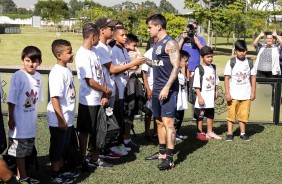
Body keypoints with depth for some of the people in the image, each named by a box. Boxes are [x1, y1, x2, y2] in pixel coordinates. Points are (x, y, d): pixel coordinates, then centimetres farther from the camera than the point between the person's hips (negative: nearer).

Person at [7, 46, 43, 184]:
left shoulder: (38, 77, 2)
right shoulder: (18, 76, -16)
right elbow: (11, 99, -14)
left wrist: (34, 117, 14)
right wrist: (11, 118, -13)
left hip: (31, 122, 7)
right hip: (19, 122, -7)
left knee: (26, 150, 17)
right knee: (19, 151, 4)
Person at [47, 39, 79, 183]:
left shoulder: (67, 69, 7)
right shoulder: (57, 73, -21)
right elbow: (54, 97, -24)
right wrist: (61, 119, -22)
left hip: (67, 118, 9)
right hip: (58, 120, -9)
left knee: (63, 146, 19)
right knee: (56, 147, 5)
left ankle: (61, 171, 33)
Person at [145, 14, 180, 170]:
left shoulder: (170, 43, -11)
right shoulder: (157, 44, 15)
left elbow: (176, 67, -17)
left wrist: (167, 87, -22)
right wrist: (154, 87, 16)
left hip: (168, 89, -9)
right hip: (157, 89, 9)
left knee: (167, 122, -10)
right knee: (159, 122, 14)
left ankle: (170, 158, -9)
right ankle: (162, 152, 24)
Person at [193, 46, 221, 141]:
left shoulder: (213, 68, 6)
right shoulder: (199, 69, -13)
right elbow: (196, 86, -15)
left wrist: (216, 91, 12)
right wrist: (199, 97, -17)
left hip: (211, 98, 7)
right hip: (202, 98, -6)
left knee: (210, 115, 16)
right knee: (200, 116, 3)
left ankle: (209, 132, 29)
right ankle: (200, 133, 14)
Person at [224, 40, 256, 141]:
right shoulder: (231, 63, -4)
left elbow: (253, 77, 6)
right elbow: (227, 78, -5)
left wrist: (253, 92, 2)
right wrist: (227, 93, -10)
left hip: (246, 94, 2)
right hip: (233, 94, -2)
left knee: (244, 114, 7)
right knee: (231, 113, 3)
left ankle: (243, 133, 19)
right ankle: (229, 133, 12)